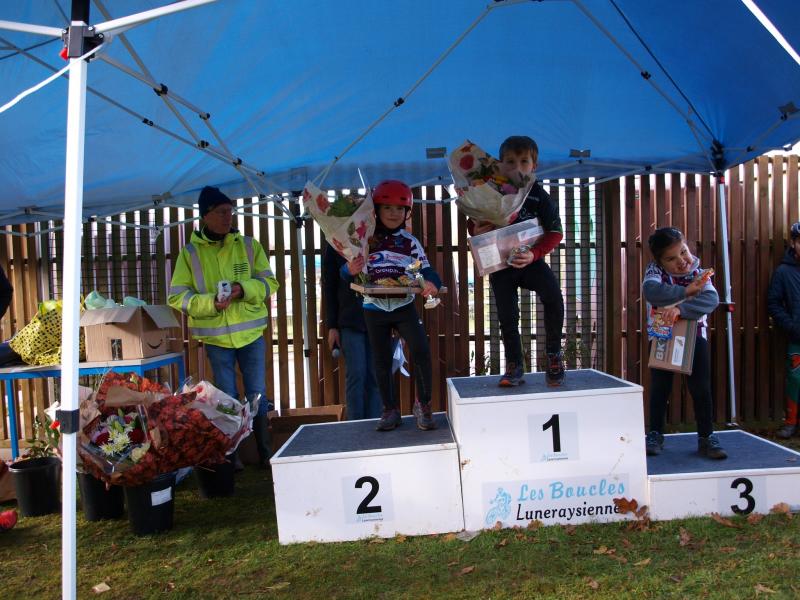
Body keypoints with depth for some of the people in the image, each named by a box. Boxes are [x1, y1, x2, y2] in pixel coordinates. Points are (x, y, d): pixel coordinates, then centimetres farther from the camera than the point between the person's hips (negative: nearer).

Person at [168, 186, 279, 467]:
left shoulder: (249, 245, 1)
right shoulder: (190, 252, -3)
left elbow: (269, 282, 1)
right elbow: (177, 296, -4)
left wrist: (244, 289, -18)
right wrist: (210, 303, -20)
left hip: (251, 333, 1)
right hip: (216, 337, -1)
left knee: (257, 395, 8)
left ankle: (263, 450, 23)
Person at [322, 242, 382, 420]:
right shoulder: (335, 247, 5)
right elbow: (329, 289, 5)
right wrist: (332, 326, -1)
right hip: (350, 321, -1)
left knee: (375, 376, 2)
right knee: (356, 374, -5)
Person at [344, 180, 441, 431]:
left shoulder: (410, 242, 0)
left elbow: (426, 270, -5)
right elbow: (347, 274, -2)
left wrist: (432, 283, -28)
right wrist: (350, 270, -26)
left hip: (404, 307, 0)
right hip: (374, 310, 1)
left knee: (421, 351, -15)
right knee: (382, 361, 8)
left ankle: (423, 404, 4)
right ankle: (390, 409, 24)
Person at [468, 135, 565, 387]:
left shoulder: (539, 195, -5)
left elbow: (555, 232, -8)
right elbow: (472, 224, 10)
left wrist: (534, 254, -24)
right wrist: (476, 230, -15)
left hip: (530, 259, -2)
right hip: (500, 264, 2)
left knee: (553, 295, -26)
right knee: (507, 316, 1)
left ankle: (553, 353, -8)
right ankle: (514, 366, 17)